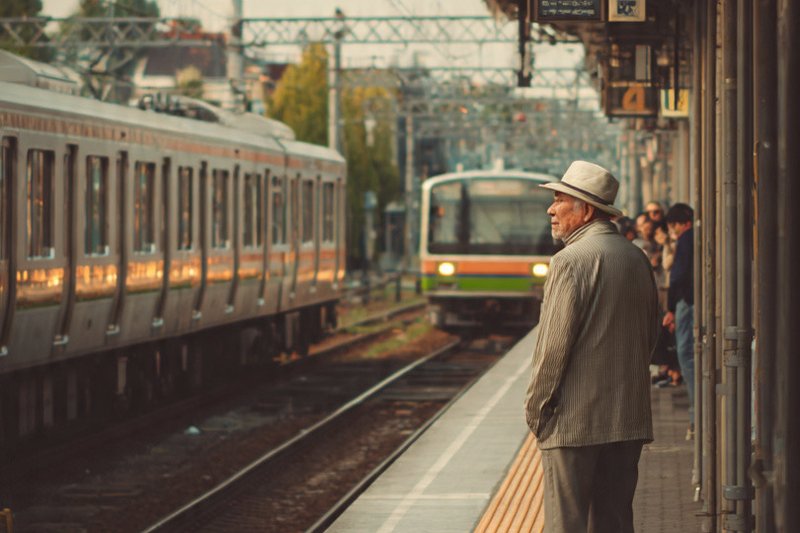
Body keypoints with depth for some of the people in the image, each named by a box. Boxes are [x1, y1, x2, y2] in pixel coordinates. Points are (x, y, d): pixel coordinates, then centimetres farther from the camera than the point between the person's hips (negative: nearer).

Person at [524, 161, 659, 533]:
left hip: (574, 422, -8)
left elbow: (554, 345, -15)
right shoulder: (637, 259, 10)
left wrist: (536, 409, -6)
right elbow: (650, 335, 18)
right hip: (629, 419, 8)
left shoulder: (572, 261, -14)